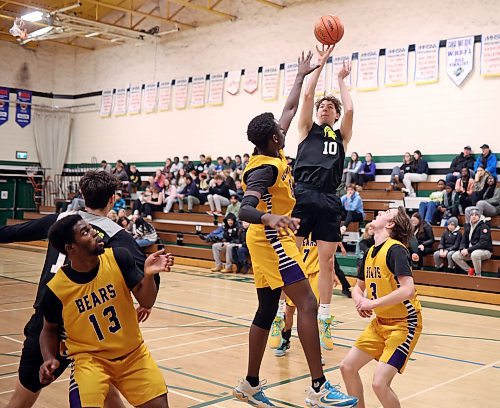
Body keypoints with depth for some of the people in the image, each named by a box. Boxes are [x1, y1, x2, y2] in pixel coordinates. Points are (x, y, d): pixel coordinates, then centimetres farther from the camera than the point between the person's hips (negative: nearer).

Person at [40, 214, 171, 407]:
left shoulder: (118, 258, -14)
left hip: (133, 353, 2)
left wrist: (148, 275, -28)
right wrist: (49, 360, -14)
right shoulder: (56, 289, -16)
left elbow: (146, 302, -10)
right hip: (89, 357, -2)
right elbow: (50, 329, 3)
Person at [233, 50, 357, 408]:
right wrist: (269, 217, -54)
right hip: (273, 240, -10)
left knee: (267, 311, 12)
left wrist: (302, 75, 25)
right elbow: (245, 209, -33)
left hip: (269, 239, 10)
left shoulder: (271, 154, 7)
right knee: (308, 304, -14)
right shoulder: (266, 168, -19)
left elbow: (290, 110, 19)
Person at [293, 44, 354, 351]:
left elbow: (350, 110, 1)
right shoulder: (308, 129, 15)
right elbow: (307, 96, 4)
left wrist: (342, 80, 13)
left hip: (329, 200, 2)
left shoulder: (342, 136, 18)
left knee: (327, 262, 5)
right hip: (302, 196, -1)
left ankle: (323, 321, 14)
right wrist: (321, 65, 7)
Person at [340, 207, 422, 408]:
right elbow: (358, 287, 18)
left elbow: (408, 290, -30)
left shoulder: (395, 249, -19)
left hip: (404, 323, -8)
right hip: (380, 322, 8)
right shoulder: (370, 252, 6)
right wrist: (360, 302, -5)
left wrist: (373, 303, -21)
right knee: (348, 367, 6)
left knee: (379, 383, -17)